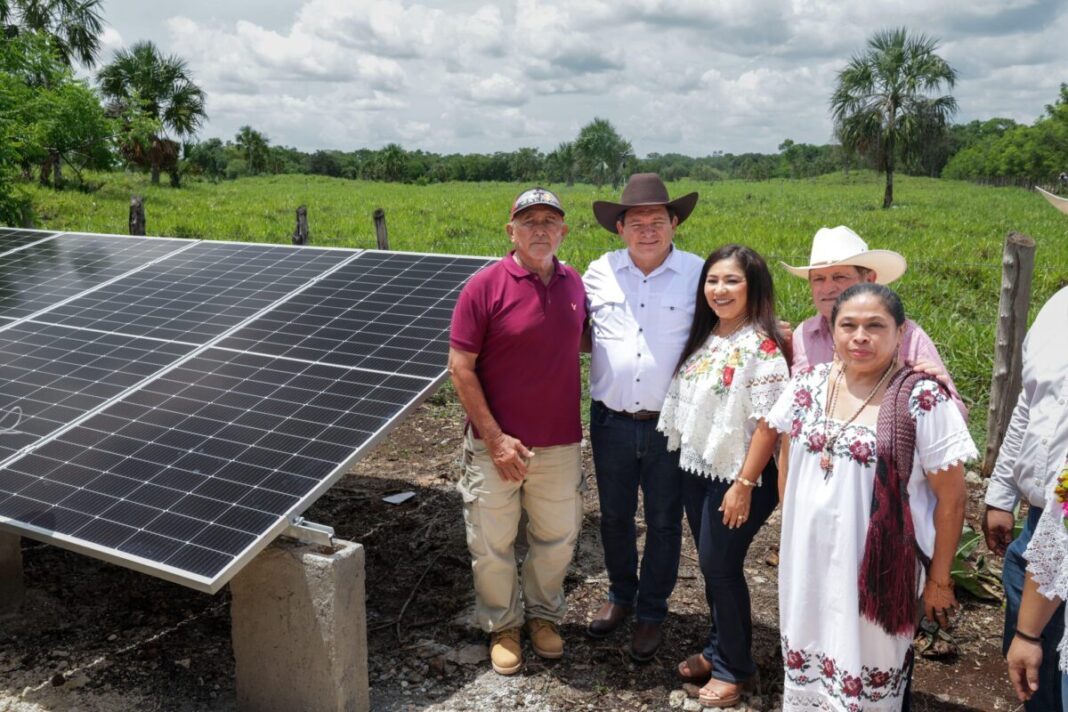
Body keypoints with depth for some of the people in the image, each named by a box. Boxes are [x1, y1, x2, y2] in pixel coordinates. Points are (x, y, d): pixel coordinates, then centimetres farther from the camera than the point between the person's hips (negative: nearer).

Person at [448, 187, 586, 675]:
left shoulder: (574, 284, 2)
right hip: (498, 443, -4)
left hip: (559, 442, 4)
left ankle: (543, 615, 42)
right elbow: (460, 367, -11)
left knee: (558, 535, 17)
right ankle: (501, 626, 35)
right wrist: (495, 438, -14)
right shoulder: (485, 287, -12)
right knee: (492, 543, 10)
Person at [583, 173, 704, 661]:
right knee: (614, 516, 18)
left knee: (663, 522, 12)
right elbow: (582, 334, 13)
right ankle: (620, 594, 42)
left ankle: (651, 612, 32)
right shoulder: (600, 273, 0)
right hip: (611, 420, 2)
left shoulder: (698, 274, -6)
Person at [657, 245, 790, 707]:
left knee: (721, 567, 3)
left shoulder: (762, 348, -17)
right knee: (710, 565, 17)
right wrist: (685, 456, 9)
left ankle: (733, 668, 23)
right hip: (695, 468, 7)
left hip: (737, 476, -7)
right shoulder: (703, 337, 6)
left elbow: (768, 424, -19)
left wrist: (744, 484, -19)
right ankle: (718, 649, 36)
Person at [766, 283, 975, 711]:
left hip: (879, 567, -4)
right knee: (809, 666, 19)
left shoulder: (922, 400, -15)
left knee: (869, 676, 12)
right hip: (808, 561, 4)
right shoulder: (808, 385, -1)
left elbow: (951, 498, -9)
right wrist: (790, 531, 12)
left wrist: (939, 580, -4)